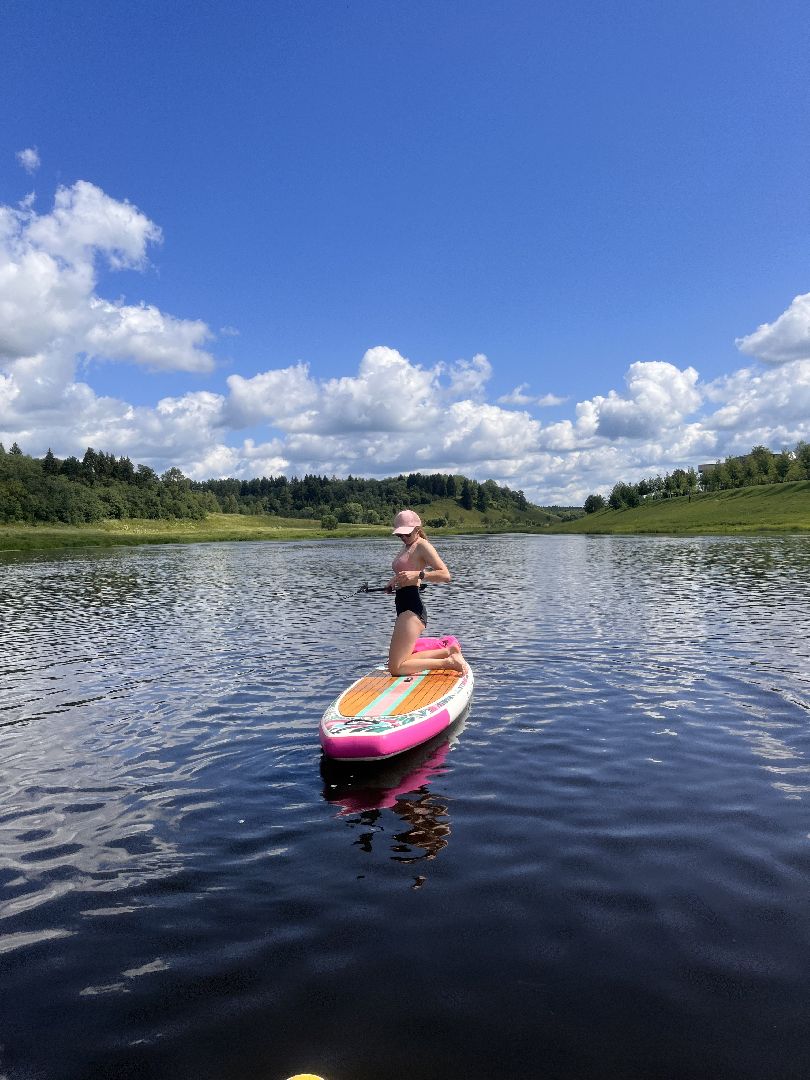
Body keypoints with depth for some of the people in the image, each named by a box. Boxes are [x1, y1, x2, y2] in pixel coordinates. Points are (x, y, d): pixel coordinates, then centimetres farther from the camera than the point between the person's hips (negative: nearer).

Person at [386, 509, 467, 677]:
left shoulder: (422, 545, -9)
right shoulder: (407, 547, 18)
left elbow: (445, 575, -18)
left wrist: (417, 574, -28)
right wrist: (393, 583, 12)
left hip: (412, 610, -11)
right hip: (405, 610, 11)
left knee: (395, 667, -12)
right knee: (403, 659, 21)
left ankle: (448, 662, -8)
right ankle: (448, 651, 22)